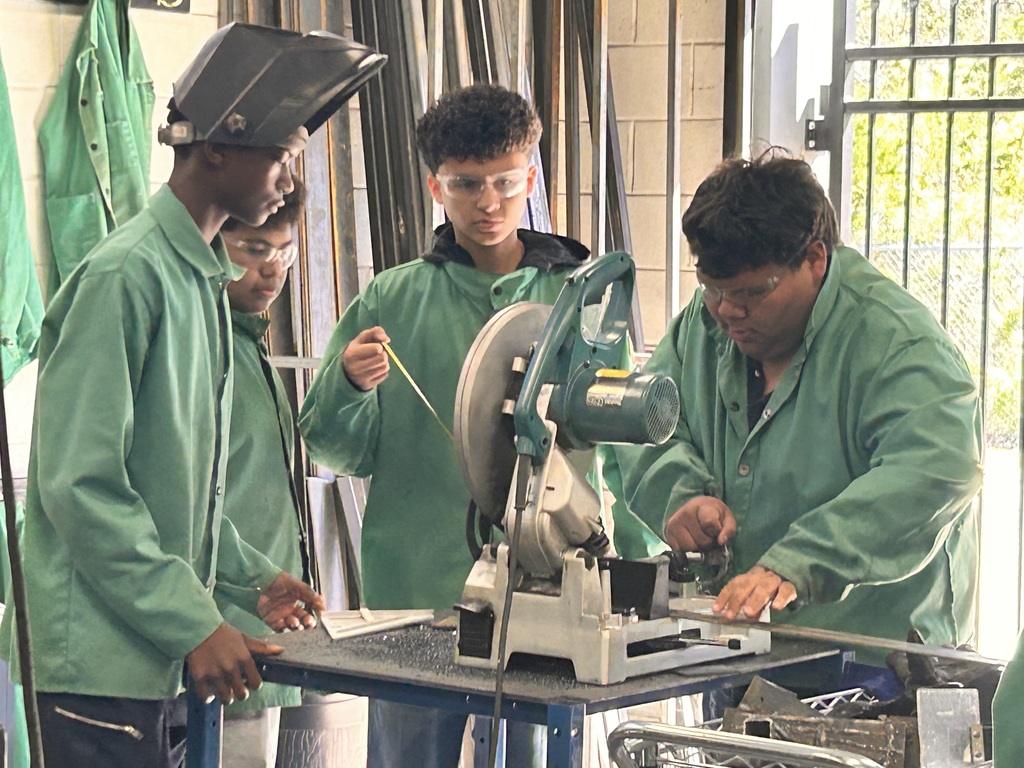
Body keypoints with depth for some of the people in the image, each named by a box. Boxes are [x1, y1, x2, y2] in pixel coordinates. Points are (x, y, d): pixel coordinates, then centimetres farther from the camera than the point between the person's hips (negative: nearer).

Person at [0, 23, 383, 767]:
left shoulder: (205, 279, 14)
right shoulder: (124, 277, -14)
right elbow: (83, 487, -19)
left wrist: (251, 577, 12)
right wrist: (195, 626, -18)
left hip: (168, 662, 9)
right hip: (103, 665, -9)